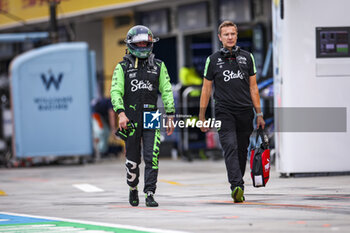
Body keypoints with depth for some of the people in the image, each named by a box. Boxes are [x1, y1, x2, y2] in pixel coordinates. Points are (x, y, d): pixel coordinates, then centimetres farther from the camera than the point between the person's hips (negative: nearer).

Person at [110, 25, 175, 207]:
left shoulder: (158, 66, 10)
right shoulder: (123, 67, 4)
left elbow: (166, 92, 9)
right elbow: (116, 92, -5)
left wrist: (170, 116, 3)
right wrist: (121, 113, -19)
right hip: (131, 119, -1)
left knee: (152, 158, -11)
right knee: (132, 160, 7)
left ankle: (150, 194, -10)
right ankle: (133, 189, 29)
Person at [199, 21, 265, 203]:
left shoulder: (247, 57, 11)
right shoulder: (213, 60, 5)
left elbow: (253, 87, 13)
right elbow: (206, 89, 8)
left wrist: (259, 114, 9)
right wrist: (202, 117, 5)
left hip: (245, 112, 3)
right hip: (224, 112, -3)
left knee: (242, 151, 6)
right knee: (230, 148, -17)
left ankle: (237, 188, 17)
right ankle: (237, 187, -29)